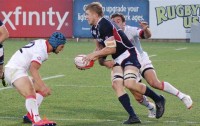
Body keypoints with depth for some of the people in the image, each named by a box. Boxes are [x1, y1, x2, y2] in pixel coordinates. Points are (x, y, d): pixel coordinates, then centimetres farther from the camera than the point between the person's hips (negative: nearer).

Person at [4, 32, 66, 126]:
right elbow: (33, 69, -31)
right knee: (31, 94, -30)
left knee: (40, 90, 18)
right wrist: (42, 86, -38)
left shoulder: (42, 43, 12)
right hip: (14, 70, -11)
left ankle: (30, 116, 13)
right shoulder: (41, 51, -18)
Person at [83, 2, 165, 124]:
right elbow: (100, 47, 22)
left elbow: (111, 49, -22)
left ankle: (158, 99, -4)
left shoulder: (104, 25, -20)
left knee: (129, 83, -25)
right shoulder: (94, 29, 10)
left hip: (128, 55, -9)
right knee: (116, 84, -11)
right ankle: (133, 116, -16)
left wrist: (94, 55, -12)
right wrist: (95, 57, 2)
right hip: (118, 60, 9)